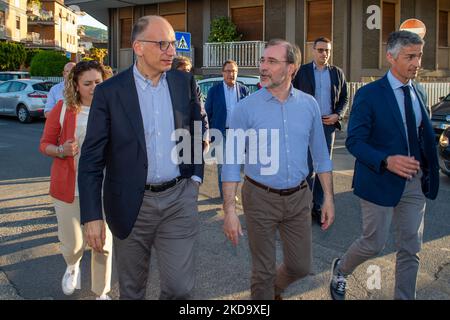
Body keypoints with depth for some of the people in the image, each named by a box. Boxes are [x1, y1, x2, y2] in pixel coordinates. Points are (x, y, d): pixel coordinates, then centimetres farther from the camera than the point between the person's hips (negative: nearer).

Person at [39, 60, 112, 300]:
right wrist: (62, 150, -17)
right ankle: (72, 266, 45)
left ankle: (101, 293, 27)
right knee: (73, 245, 7)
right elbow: (45, 144, 3)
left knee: (103, 244, 5)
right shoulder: (63, 109, -4)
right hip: (70, 188, -1)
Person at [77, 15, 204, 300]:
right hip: (132, 204, -1)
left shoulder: (185, 82, 1)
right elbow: (92, 159, -8)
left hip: (179, 198, 2)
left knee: (180, 288, 1)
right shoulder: (109, 92, -8)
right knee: (131, 288, 16)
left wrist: (196, 175, 7)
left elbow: (198, 131, 15)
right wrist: (92, 216, -11)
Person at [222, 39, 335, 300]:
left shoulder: (309, 105, -1)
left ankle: (275, 287, 45)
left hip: (298, 197, 3)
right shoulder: (246, 107, -10)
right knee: (264, 270, 9)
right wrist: (230, 210, -14)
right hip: (260, 198, -3)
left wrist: (329, 198, 4)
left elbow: (320, 154, 6)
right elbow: (232, 161, -9)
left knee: (301, 266, 14)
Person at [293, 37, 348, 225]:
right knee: (308, 167, -2)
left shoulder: (337, 73, 10)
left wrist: (337, 115, -4)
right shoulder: (301, 71, 2)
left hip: (328, 125, 3)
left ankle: (318, 206, 15)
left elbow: (344, 99, 13)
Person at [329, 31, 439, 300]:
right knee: (374, 243, 6)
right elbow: (354, 141, -15)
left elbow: (425, 136, 10)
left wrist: (430, 172, -1)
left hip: (415, 182, 6)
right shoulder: (369, 95, -12)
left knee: (411, 248, 10)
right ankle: (341, 269, 36)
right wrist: (386, 161, -29)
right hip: (381, 182, -5)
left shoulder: (419, 93, 7)